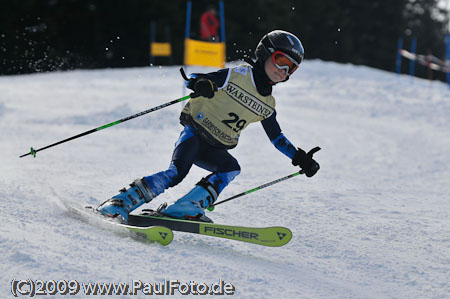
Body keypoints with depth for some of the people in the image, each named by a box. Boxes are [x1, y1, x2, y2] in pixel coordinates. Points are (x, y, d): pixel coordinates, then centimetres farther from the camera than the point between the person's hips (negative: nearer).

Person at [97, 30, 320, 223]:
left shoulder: (267, 105, 13)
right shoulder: (237, 75, -4)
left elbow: (277, 137, 24)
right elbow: (194, 78, -6)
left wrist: (300, 158, 14)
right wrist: (200, 84, -30)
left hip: (215, 150, 5)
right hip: (194, 133, -5)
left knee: (231, 168, -27)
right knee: (177, 172, -28)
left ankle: (184, 208, -35)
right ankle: (118, 204, -23)